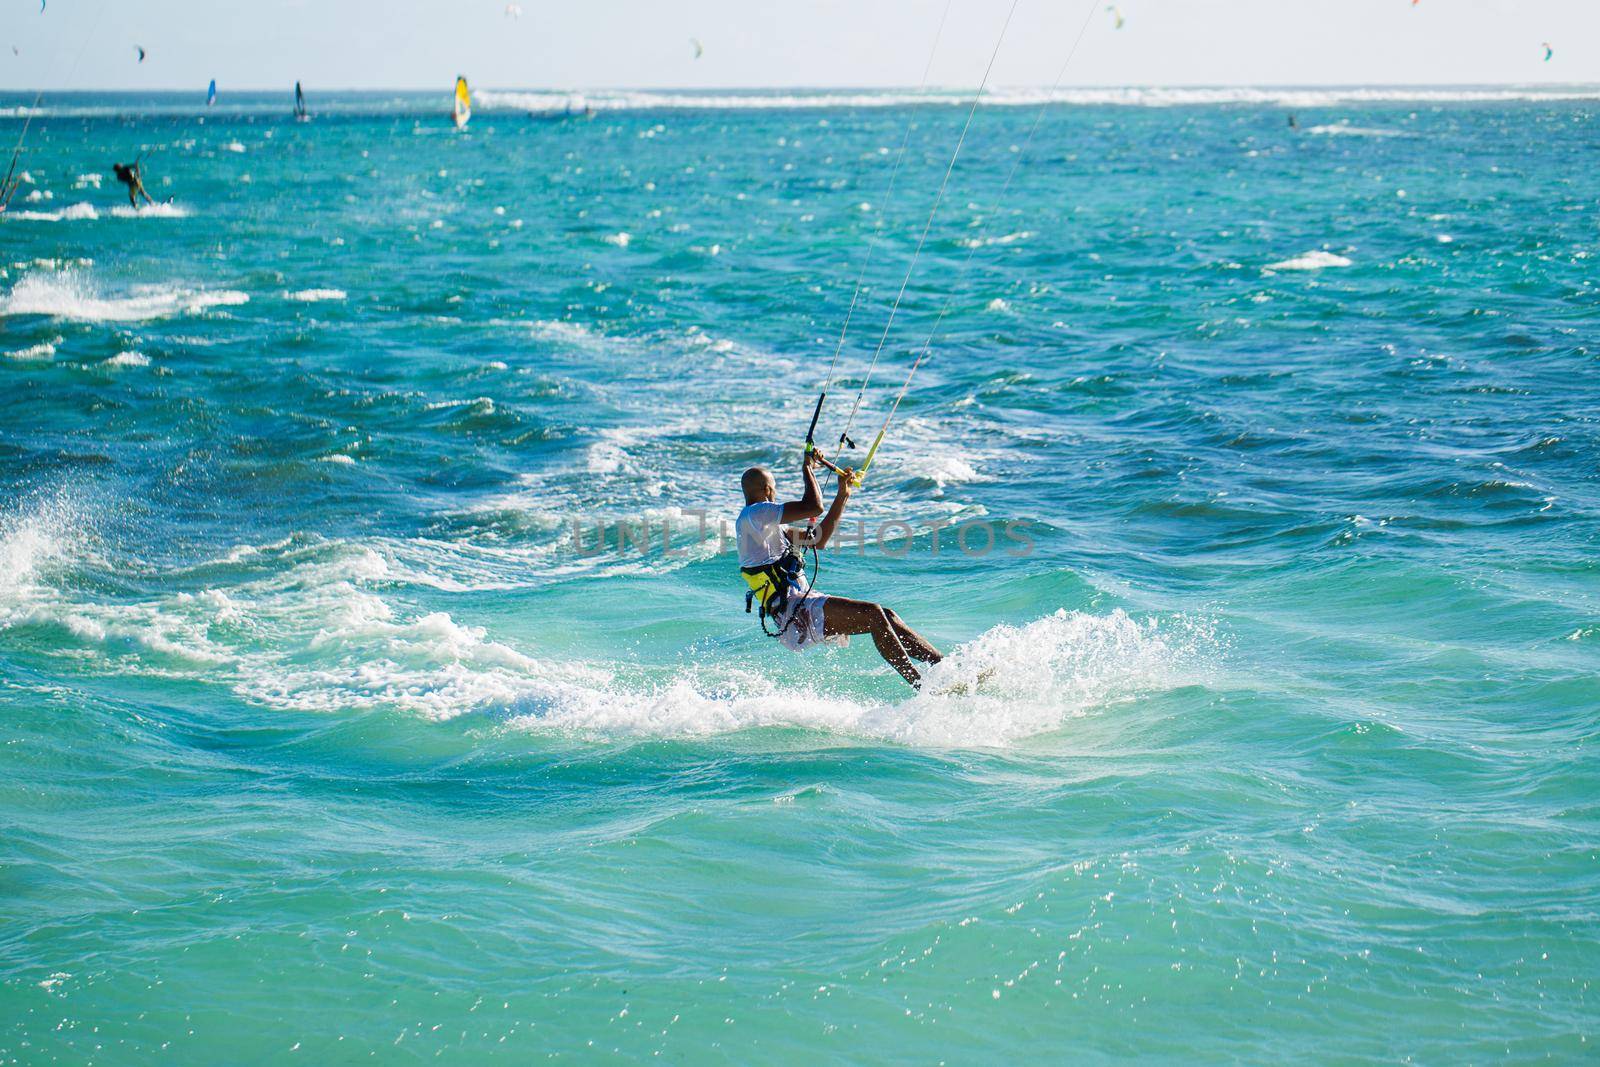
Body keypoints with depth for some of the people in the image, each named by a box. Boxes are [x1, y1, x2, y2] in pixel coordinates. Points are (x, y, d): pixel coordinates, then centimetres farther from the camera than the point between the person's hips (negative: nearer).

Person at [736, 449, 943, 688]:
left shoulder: (768, 524, 24)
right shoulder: (753, 514, -8)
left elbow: (818, 540, 25)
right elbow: (814, 507, -17)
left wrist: (843, 495, 22)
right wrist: (807, 467, -2)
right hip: (790, 610, -10)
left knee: (887, 617, 3)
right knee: (872, 613, -23)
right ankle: (924, 688, -27)